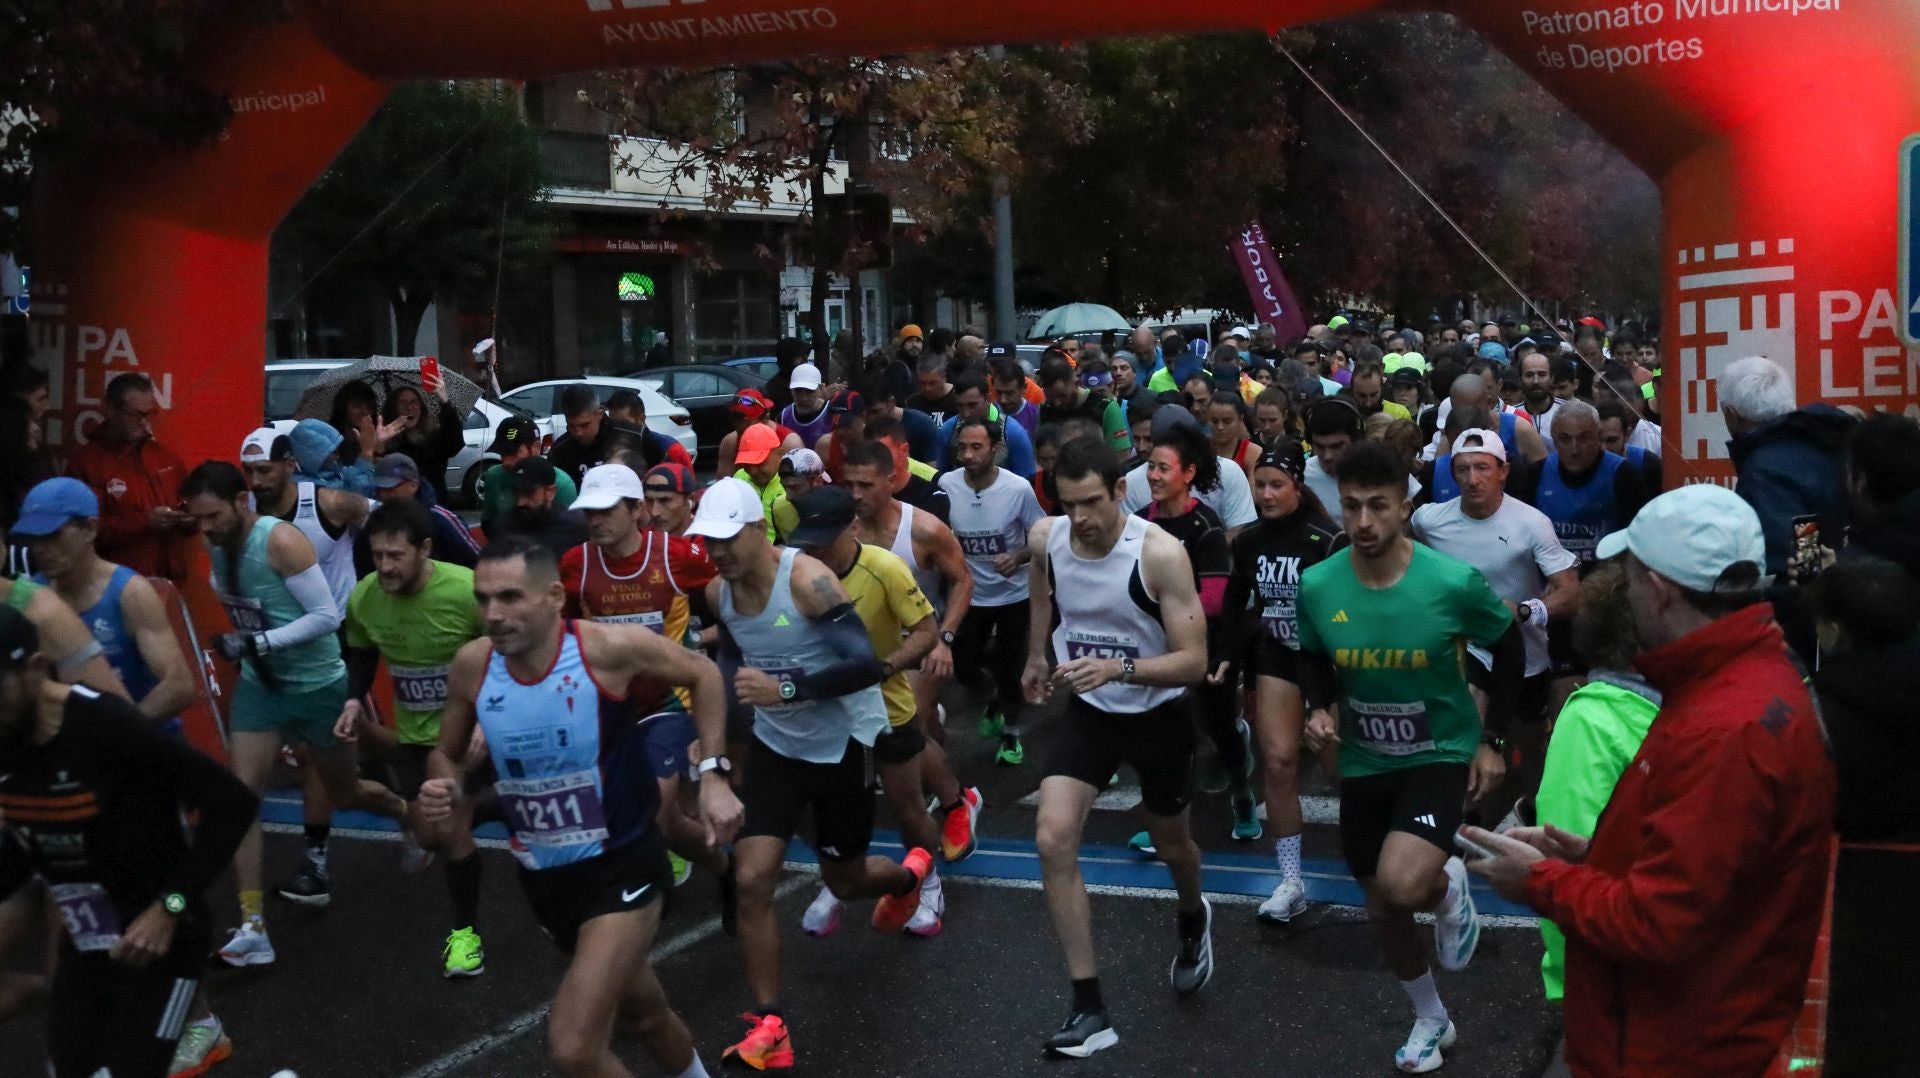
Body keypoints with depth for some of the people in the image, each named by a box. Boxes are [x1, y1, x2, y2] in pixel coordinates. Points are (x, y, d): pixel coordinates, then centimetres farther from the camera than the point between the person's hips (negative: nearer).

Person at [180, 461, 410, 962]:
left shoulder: (282, 541, -24)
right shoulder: (217, 545, -3)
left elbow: (327, 616, -24)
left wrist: (258, 642, -29)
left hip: (319, 686, -5)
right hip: (259, 685, 5)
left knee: (345, 794, 13)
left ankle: (413, 815, 47)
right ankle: (252, 928, -8)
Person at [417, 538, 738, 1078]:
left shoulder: (609, 647, -21)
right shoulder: (471, 665, -10)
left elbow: (701, 673, -3)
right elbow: (446, 754, 8)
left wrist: (713, 774, -10)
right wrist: (444, 792, -15)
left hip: (621, 866, -5)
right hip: (543, 876, 5)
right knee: (643, 1013, 26)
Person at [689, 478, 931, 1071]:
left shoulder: (807, 579, -27)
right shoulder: (718, 592, -6)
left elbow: (867, 664, -30)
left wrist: (787, 689, -40)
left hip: (842, 742, -4)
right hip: (776, 744, 5)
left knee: (844, 880, 14)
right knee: (752, 880, -11)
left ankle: (909, 874, 51)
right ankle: (768, 1025, 0)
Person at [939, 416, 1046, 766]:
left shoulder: (1019, 489, -21)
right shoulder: (946, 485, -15)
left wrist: (1018, 557, -28)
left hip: (1013, 594, -2)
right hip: (970, 594, 2)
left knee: (1007, 669, 5)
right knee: (962, 666, 7)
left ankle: (1010, 734, 30)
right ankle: (994, 700, 41)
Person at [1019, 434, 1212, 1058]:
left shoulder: (1160, 553, -29)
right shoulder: (1045, 538, -15)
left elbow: (1194, 662, -28)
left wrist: (1119, 668, -43)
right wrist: (1035, 657, 19)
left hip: (1158, 715, -2)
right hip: (1088, 713, 3)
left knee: (1171, 844, 20)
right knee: (1052, 839, -18)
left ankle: (1193, 922, 58)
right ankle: (1089, 1009, -11)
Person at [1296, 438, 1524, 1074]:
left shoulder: (1454, 581, -20)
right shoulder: (1318, 585, -12)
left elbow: (1507, 648, -1)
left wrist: (1492, 741, -2)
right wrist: (1318, 710, -11)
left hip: (1441, 756, -4)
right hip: (1363, 765, 4)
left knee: (1401, 885, -28)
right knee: (1382, 910, 16)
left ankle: (1448, 886, 10)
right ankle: (1430, 1020, 43)